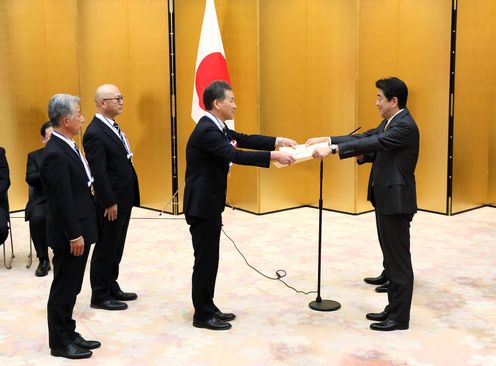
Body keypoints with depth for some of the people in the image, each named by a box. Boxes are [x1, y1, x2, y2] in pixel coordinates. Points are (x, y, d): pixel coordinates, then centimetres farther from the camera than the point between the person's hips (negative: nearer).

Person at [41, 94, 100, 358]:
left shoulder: (67, 146, 9)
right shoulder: (55, 154, -22)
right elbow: (62, 200, -23)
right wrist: (74, 235, -20)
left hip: (79, 230, 9)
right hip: (69, 235, -9)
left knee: (71, 286, 17)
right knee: (63, 288, 3)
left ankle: (68, 334, 29)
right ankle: (60, 343, 15)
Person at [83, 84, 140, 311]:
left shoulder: (112, 127, 11)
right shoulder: (95, 133, -19)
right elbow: (98, 173, -21)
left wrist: (126, 199, 14)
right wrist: (109, 203, -20)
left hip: (124, 199, 9)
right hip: (112, 202, -9)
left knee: (116, 248, 18)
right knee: (105, 249, 3)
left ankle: (111, 287, 31)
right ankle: (100, 296, 14)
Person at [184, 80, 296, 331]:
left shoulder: (216, 127, 10)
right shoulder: (206, 131, -22)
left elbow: (244, 140, 12)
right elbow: (236, 155, -30)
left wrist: (278, 141, 2)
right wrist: (273, 156, -29)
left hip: (210, 204, 10)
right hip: (202, 205, -10)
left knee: (210, 258, 16)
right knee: (205, 259, -1)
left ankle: (208, 307, 26)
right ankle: (202, 315, 10)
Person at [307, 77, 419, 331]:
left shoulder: (405, 126, -18)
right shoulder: (390, 122, 14)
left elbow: (373, 143, -28)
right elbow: (366, 138, 11)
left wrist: (332, 149, -32)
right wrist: (327, 139, 1)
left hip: (396, 201, -10)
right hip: (385, 199, 10)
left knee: (399, 260, -1)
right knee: (391, 257, 15)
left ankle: (400, 318, 7)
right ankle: (393, 308, 25)